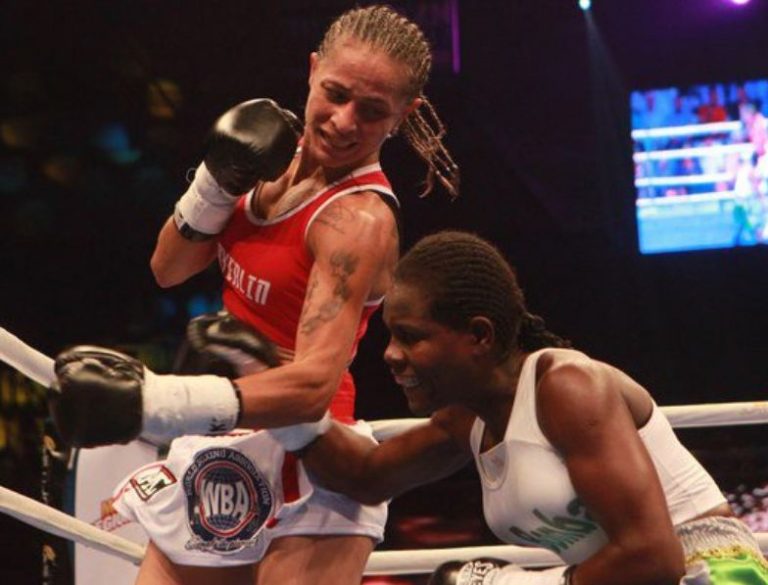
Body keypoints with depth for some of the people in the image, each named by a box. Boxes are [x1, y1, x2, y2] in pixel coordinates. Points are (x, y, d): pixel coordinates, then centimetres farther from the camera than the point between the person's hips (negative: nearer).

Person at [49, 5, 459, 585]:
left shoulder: (360, 220, -20)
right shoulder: (282, 157, 2)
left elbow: (315, 382, -33)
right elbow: (168, 269, 11)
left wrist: (157, 402, -45)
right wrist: (216, 182, -8)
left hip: (305, 469, -8)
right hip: (223, 451, 8)